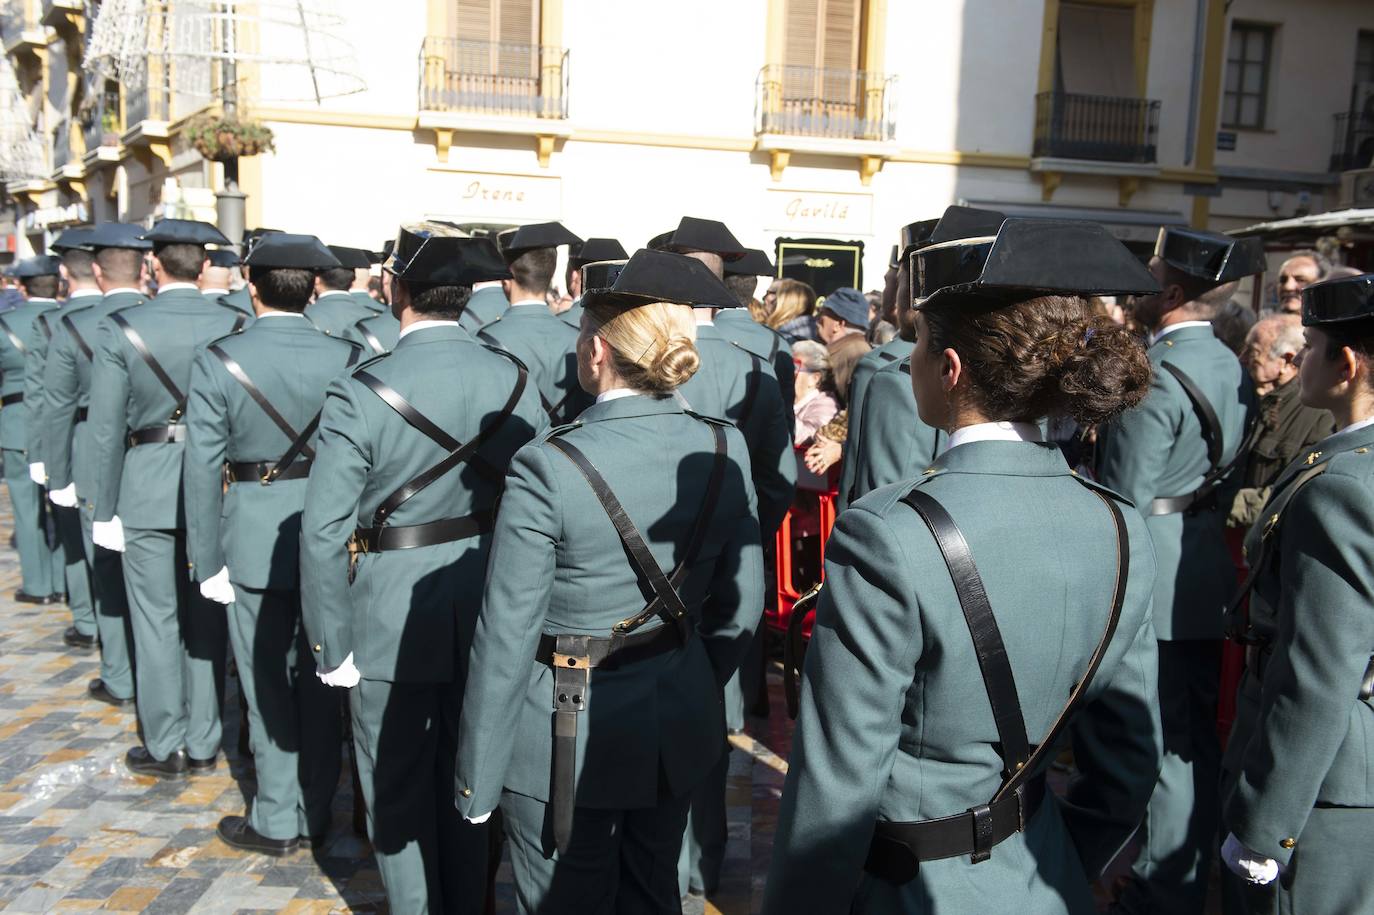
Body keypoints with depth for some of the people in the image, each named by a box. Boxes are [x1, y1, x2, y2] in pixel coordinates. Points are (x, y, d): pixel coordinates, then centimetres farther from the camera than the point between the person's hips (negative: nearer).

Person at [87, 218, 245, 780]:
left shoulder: (119, 329, -8)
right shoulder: (233, 325, -6)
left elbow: (107, 430, -6)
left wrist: (105, 510, 3)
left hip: (148, 489, -2)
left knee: (156, 621, 9)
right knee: (206, 620, 12)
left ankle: (166, 748, 20)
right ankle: (203, 744, 22)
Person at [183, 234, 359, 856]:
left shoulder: (216, 362, -10)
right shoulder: (345, 357, -6)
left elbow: (203, 469, -8)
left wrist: (206, 561, -1)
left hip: (254, 543, -2)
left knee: (267, 685, 11)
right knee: (319, 680, 14)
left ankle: (276, 821, 23)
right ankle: (315, 813, 27)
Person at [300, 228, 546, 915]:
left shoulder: (357, 394, -18)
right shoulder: (513, 381, -8)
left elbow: (324, 534, -17)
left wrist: (329, 646, -6)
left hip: (391, 624, -4)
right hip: (486, 617, 4)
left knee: (399, 792, 16)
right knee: (467, 780, 22)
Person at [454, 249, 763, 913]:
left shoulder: (548, 468, -22)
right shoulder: (725, 450, -8)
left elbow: (506, 642, -17)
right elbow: (739, 606, 1)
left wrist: (477, 781, -5)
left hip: (569, 747, -5)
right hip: (681, 733, 5)